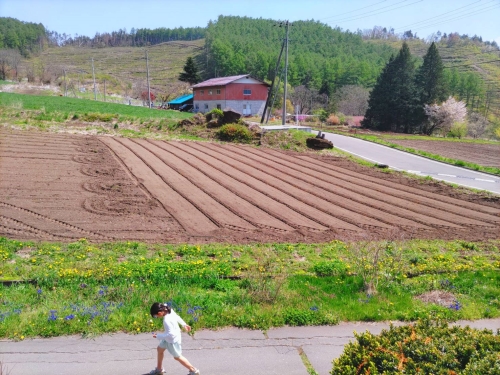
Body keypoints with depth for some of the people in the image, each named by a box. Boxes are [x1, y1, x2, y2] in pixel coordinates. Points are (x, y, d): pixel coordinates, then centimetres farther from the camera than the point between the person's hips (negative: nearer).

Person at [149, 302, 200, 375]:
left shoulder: (167, 320, -38)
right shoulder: (170, 310, -13)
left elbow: (171, 334, -35)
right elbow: (177, 317, 3)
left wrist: (158, 336, -25)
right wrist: (184, 324, 18)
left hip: (173, 340, -9)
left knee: (177, 357, 11)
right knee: (160, 349, 23)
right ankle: (159, 369, 44)